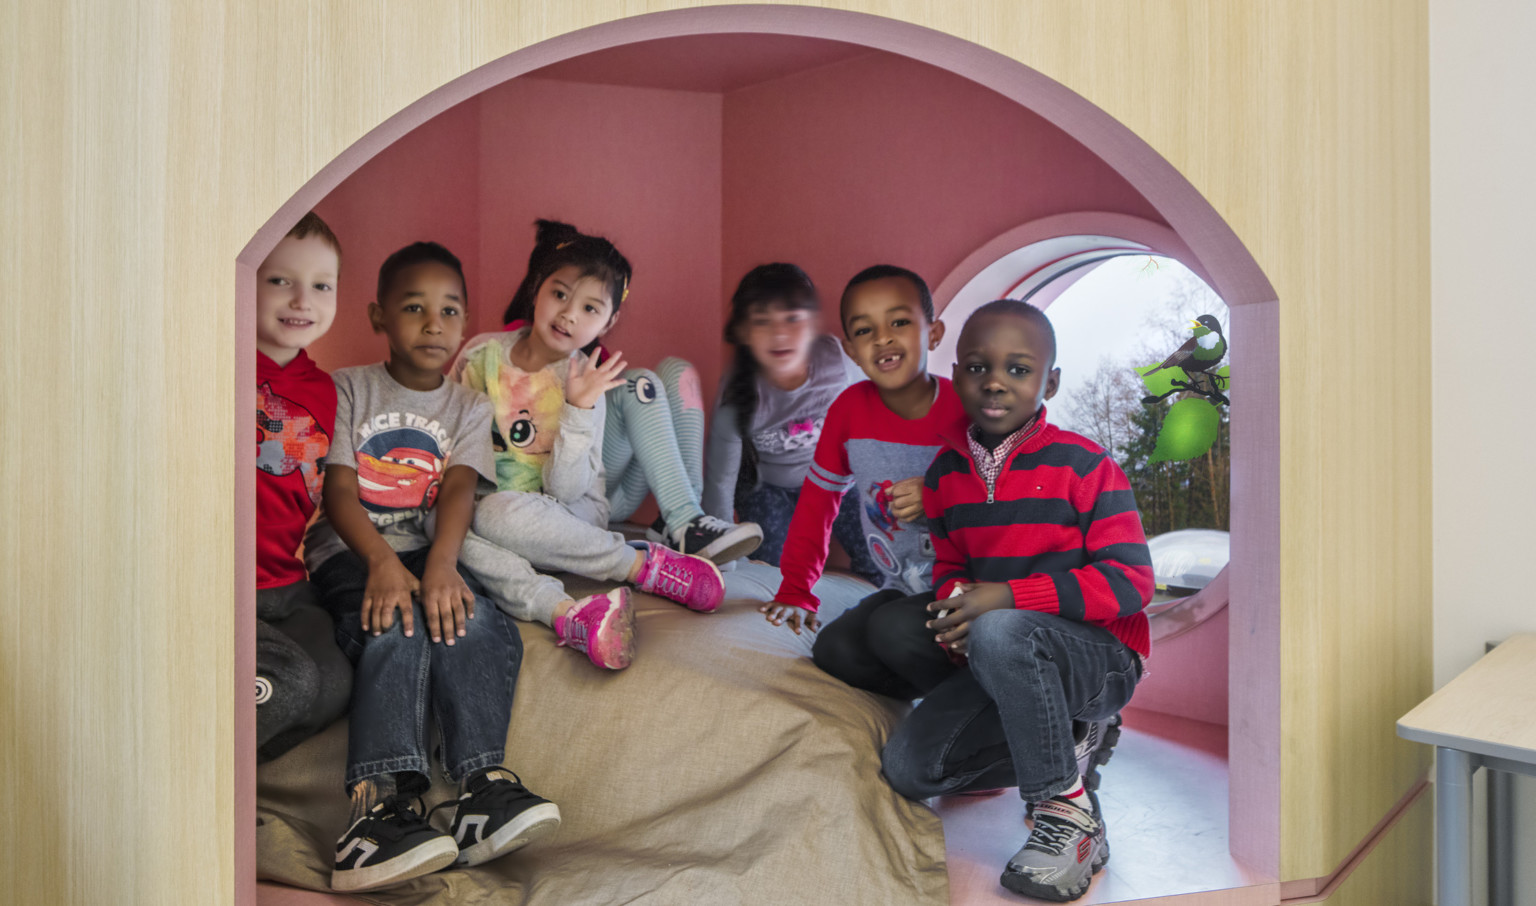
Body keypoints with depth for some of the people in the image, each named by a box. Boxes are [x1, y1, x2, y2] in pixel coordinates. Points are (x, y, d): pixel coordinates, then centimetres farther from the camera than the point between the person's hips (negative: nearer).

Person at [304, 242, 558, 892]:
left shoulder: (468, 407, 15)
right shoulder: (349, 390, 8)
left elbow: (459, 488, -4)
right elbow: (339, 491, -4)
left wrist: (441, 565, -27)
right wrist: (382, 561, -26)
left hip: (427, 552, 3)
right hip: (350, 553, -2)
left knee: (482, 625, -30)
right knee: (397, 628, -35)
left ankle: (482, 786, -42)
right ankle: (380, 801, -49)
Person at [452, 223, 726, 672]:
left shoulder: (585, 381, -8)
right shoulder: (483, 354, -3)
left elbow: (564, 491, -16)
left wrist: (579, 410, -25)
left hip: (568, 516, -2)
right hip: (478, 500, 2)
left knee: (499, 513, -37)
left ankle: (646, 562, -28)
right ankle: (562, 610, -39)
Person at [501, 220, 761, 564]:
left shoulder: (594, 351, 23)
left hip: (618, 498, 7)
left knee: (676, 371, -5)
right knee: (638, 383, -22)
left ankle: (682, 518, -21)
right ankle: (684, 526, -34)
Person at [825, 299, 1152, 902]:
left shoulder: (1081, 464, -12)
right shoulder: (946, 473, 6)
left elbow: (1129, 581, -17)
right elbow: (950, 568, 15)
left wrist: (1008, 596, -26)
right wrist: (956, 603, -13)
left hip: (1100, 654, -6)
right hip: (1003, 662, 7)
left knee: (999, 633, -39)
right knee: (908, 767, -7)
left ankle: (1070, 813, -24)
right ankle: (1071, 738, 5)